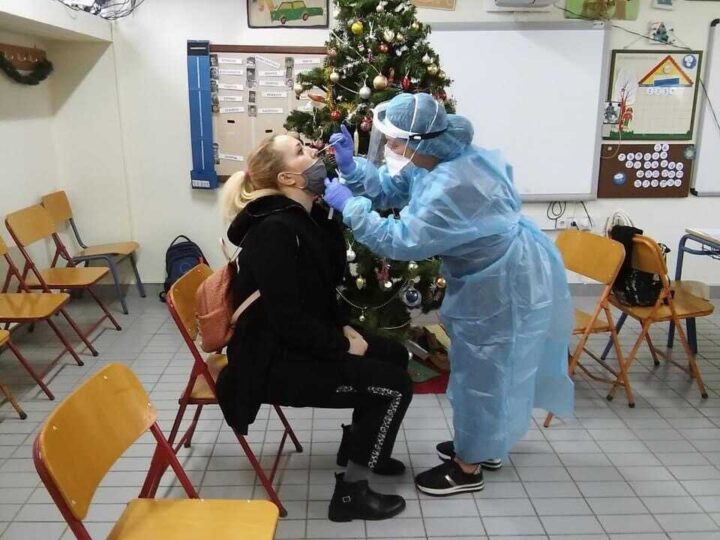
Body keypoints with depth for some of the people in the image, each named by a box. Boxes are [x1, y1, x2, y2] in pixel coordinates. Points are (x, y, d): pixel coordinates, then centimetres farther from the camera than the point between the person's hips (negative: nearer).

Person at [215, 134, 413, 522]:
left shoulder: (307, 217, 4)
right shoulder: (274, 231, -25)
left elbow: (321, 291, 15)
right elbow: (289, 320, -25)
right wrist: (343, 345, -15)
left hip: (298, 342, 9)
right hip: (273, 361, -9)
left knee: (395, 356, 12)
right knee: (395, 386, -10)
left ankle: (357, 446, 30)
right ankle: (350, 493, 5)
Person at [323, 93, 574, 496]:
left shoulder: (452, 187, -36)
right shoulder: (435, 159, -4)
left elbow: (402, 241, -32)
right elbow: (388, 188, 3)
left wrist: (349, 205, -25)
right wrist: (350, 166, -12)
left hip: (506, 283, -10)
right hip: (497, 273, 10)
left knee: (481, 372, 5)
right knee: (483, 367, 23)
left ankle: (469, 468, 24)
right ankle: (484, 445, 43)